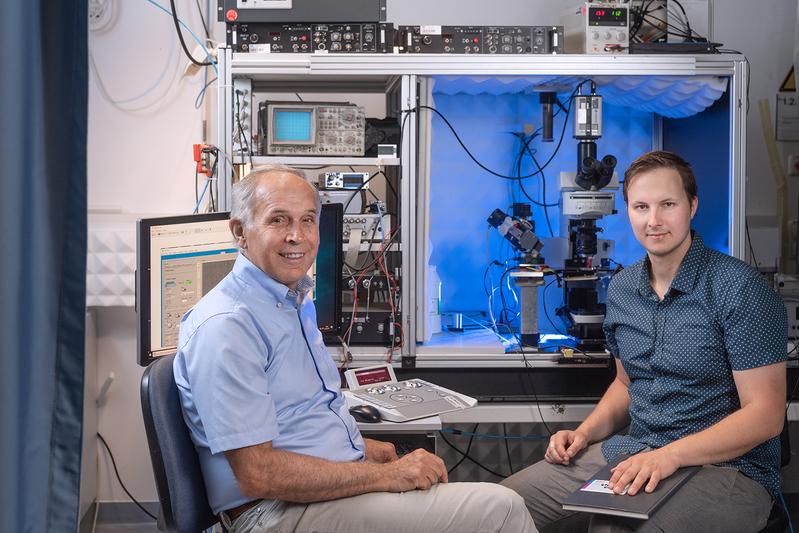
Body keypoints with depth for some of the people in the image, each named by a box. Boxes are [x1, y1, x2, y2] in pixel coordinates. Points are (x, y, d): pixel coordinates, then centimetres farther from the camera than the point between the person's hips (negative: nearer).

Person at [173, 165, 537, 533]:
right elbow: (258, 474, -23)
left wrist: (360, 446, 9)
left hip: (347, 478, 9)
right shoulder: (225, 326, -18)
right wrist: (387, 475, -20)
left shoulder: (297, 302, 13)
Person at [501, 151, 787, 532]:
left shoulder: (739, 287, -12)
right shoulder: (621, 289, 10)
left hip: (725, 468, -6)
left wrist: (671, 455, -25)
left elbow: (765, 414, -15)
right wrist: (585, 433, 4)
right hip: (631, 454, 7)